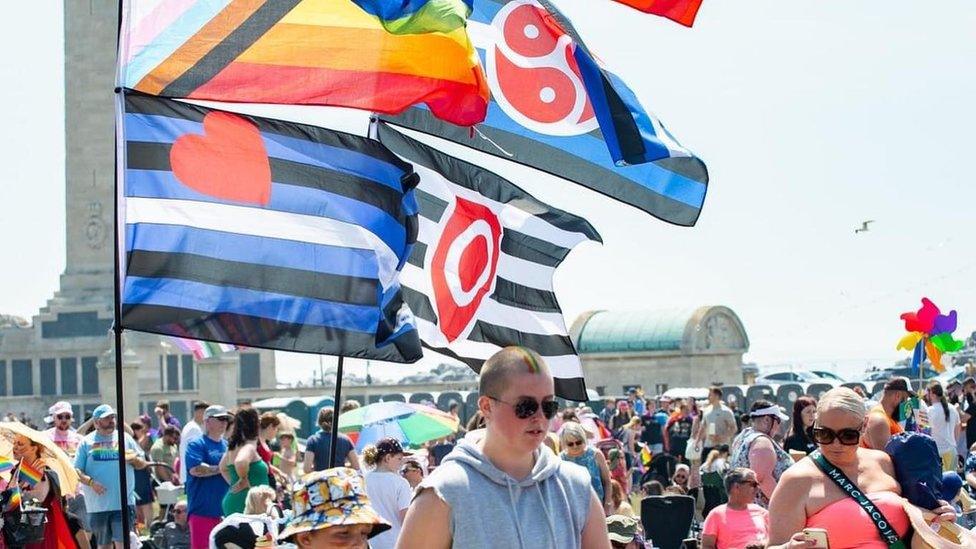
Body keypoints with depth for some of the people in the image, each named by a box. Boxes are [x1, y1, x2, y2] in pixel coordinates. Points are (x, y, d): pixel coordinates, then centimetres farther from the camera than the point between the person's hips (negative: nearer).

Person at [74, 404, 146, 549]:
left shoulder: (125, 438, 10)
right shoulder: (87, 442, 6)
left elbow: (142, 464, 14)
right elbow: (76, 471, 3)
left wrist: (134, 459, -9)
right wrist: (90, 482, -16)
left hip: (123, 503, -1)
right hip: (97, 504, 1)